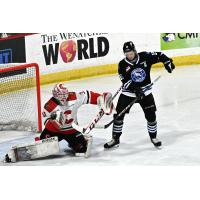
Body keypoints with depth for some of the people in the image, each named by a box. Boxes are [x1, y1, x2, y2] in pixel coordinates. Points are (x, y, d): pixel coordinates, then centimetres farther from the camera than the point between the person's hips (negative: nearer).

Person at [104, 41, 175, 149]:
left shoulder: (145, 57, -9)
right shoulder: (122, 65, -11)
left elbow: (159, 55, 0)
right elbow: (126, 81, -17)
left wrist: (167, 62, -16)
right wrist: (136, 90, -29)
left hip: (145, 91, 0)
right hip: (128, 93, 0)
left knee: (151, 115, -2)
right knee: (119, 115, -7)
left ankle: (153, 137, 22)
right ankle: (115, 139, 7)